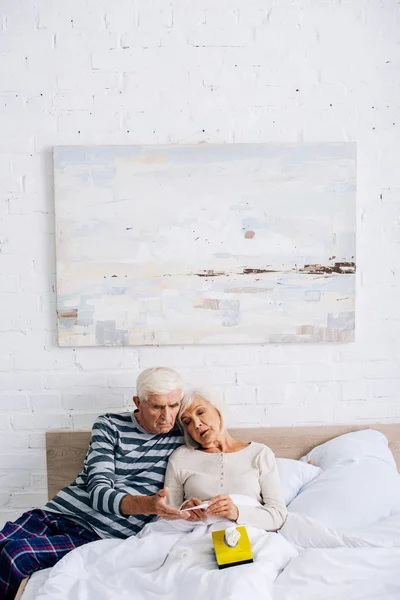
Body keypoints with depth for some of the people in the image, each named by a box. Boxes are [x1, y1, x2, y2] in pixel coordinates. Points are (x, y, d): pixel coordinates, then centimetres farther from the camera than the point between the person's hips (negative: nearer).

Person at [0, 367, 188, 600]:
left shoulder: (181, 436, 1)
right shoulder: (109, 426, 0)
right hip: (59, 512, 2)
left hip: (100, 533, -2)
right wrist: (145, 504, -29)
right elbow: (98, 491, -11)